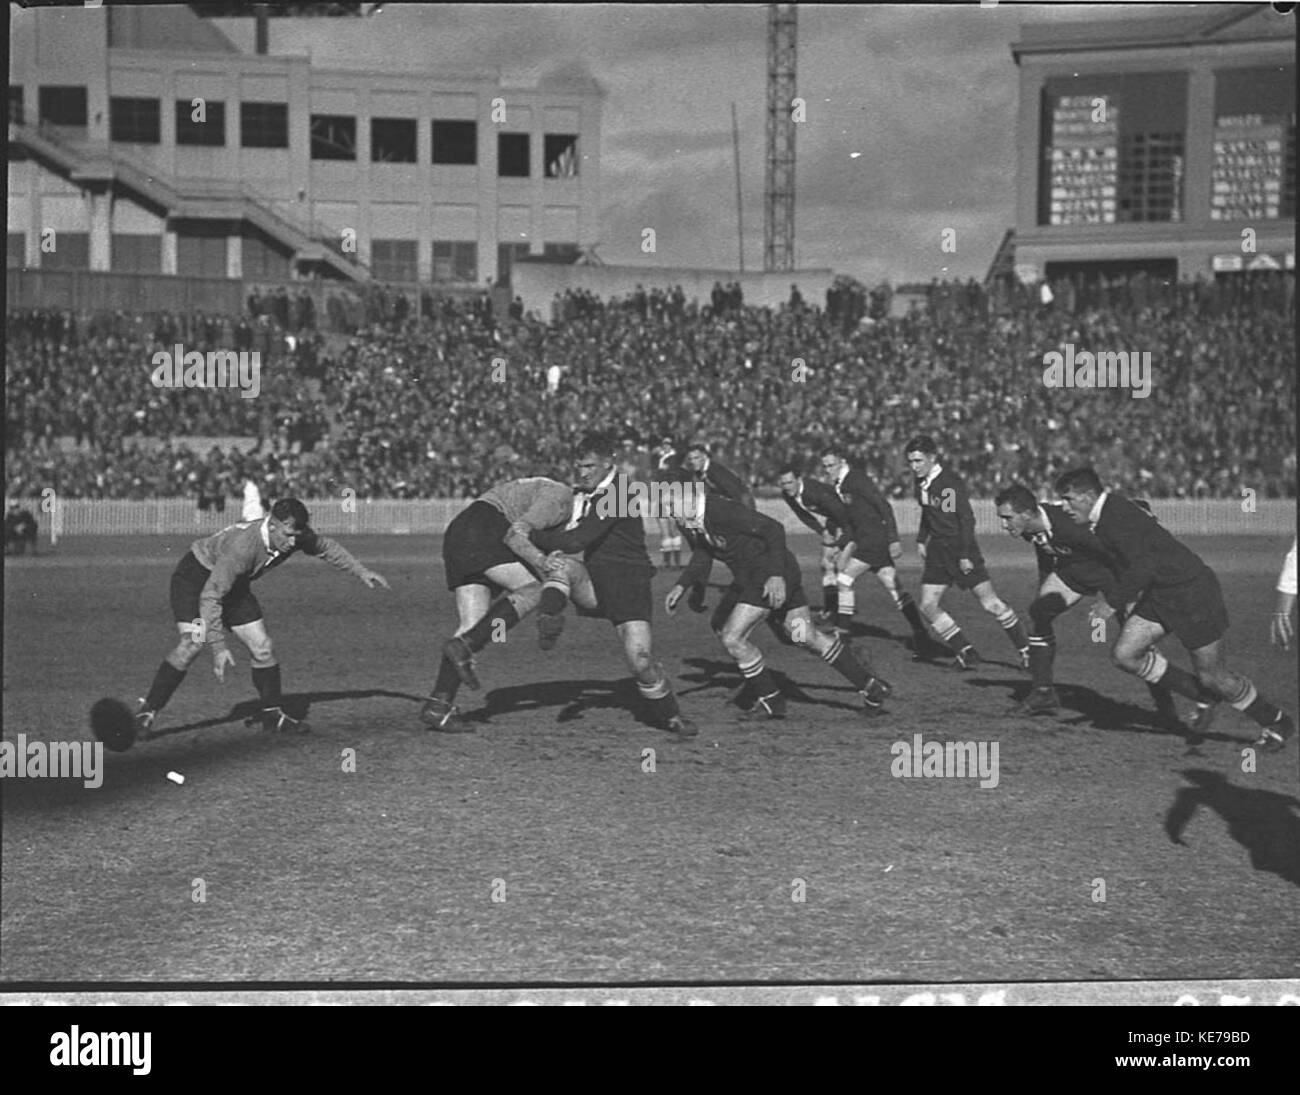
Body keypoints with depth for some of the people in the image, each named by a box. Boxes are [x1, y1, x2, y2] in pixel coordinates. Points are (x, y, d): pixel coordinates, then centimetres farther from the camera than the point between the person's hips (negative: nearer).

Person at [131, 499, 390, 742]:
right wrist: (219, 646, -40)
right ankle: (146, 714, -14)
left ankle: (272, 714, 17)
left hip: (234, 584, 7)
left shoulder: (294, 535, -19)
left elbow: (325, 547, 5)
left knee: (262, 647, -1)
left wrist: (361, 571, 6)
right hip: (195, 579, -7)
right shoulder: (242, 545, -40)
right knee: (191, 644, -23)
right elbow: (210, 596, -37)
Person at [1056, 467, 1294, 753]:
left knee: (1211, 674, -1)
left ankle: (1277, 723, 21)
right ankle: (1203, 696, 13)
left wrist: (1113, 603, -26)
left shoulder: (1117, 517, -23)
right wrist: (1129, 598, 20)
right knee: (1125, 654, -2)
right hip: (1158, 596, 9)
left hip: (1192, 592, -9)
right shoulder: (1103, 519, 6)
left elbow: (1143, 566, -31)